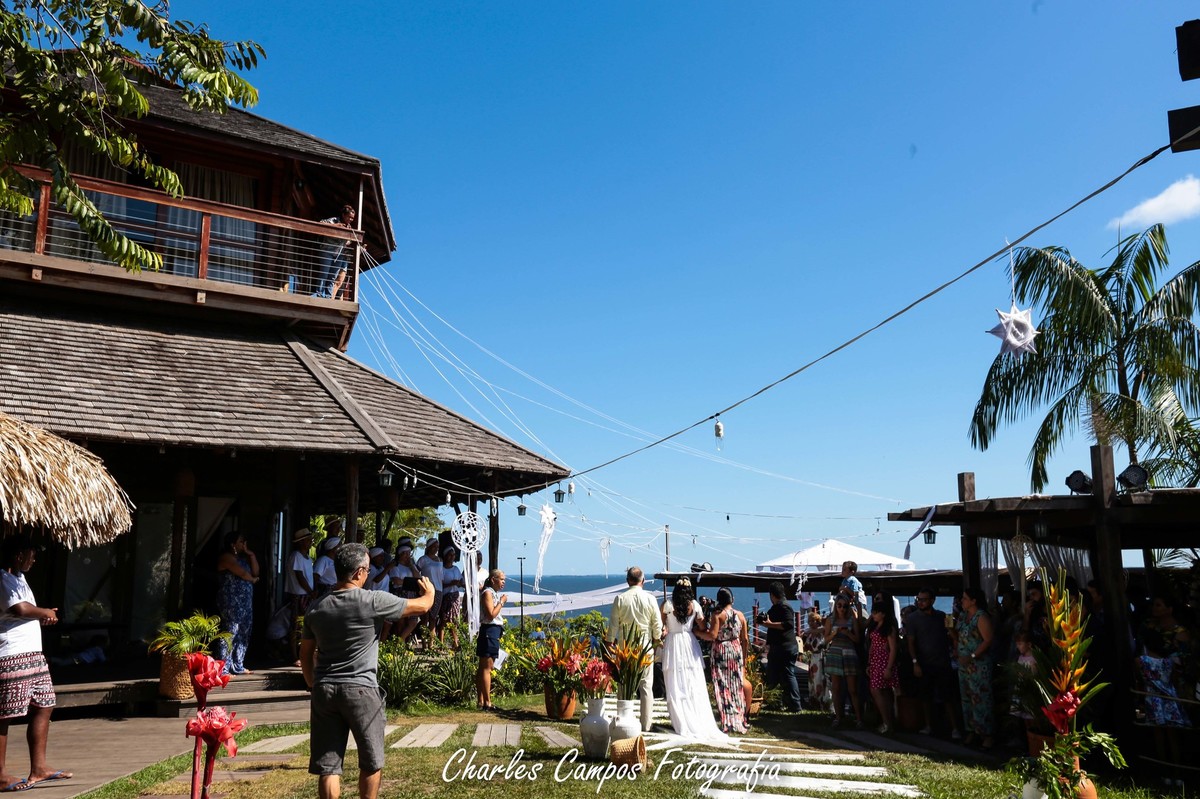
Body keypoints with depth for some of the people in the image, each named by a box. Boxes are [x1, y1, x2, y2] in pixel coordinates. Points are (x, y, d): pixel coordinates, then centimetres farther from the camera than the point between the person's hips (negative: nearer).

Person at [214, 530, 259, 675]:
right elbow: (243, 573, -17)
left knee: (243, 635, 12)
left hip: (245, 602, 9)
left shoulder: (243, 557, 19)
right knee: (229, 634, -9)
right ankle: (223, 668, -5)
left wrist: (251, 555, 4)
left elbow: (255, 572, 12)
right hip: (231, 602, -9)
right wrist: (252, 579, 3)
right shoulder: (227, 557, -9)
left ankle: (237, 666, 20)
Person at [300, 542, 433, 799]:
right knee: (371, 763, 13)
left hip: (324, 690, 5)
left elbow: (306, 653, 15)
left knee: (327, 766, 7)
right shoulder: (373, 601, -11)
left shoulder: (316, 608, 5)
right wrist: (429, 591, 22)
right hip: (360, 691, -4)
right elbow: (421, 606, 0)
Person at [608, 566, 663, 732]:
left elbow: (613, 625, -2)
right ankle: (646, 724, 10)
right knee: (646, 686, 7)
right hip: (645, 646, 0)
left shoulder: (619, 599, -6)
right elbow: (657, 625, 0)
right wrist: (656, 640, 18)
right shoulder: (650, 599, -6)